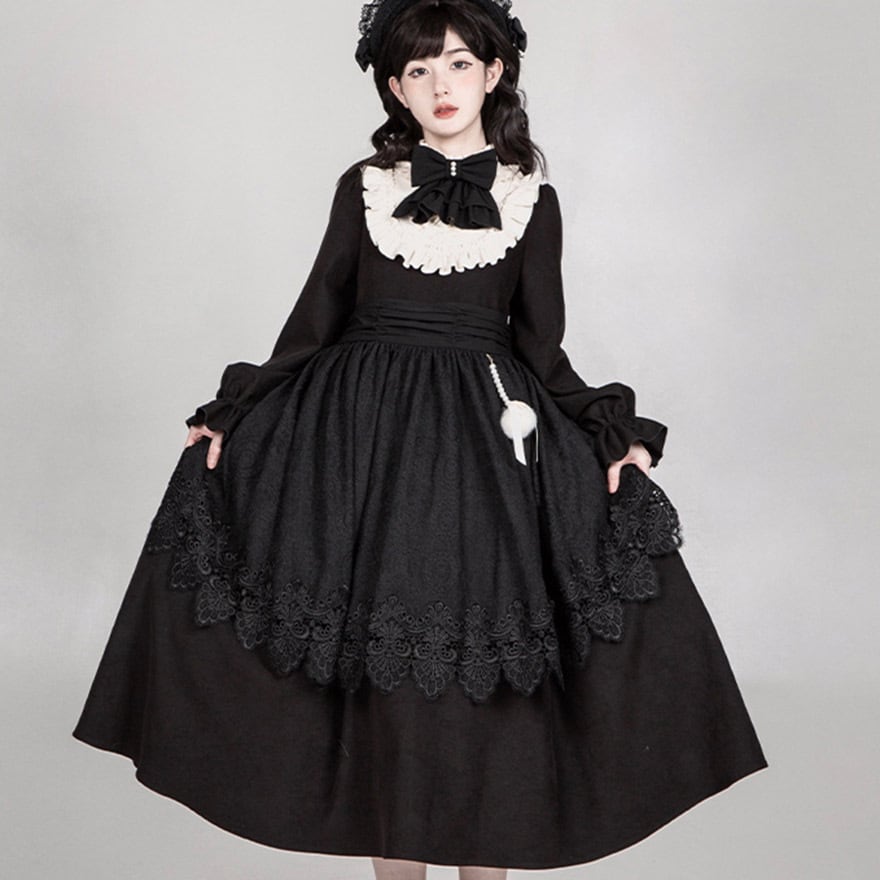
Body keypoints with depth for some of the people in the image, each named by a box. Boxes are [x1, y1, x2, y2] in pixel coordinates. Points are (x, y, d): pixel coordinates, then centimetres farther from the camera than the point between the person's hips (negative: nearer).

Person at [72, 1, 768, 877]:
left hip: (489, 443, 0)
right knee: (380, 664, 3)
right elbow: (314, 322, 9)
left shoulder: (531, 198, 7)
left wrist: (614, 438, -2)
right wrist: (229, 415, 4)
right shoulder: (363, 186, 7)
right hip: (362, 438, 1)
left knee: (484, 671, 1)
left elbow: (541, 350, 8)